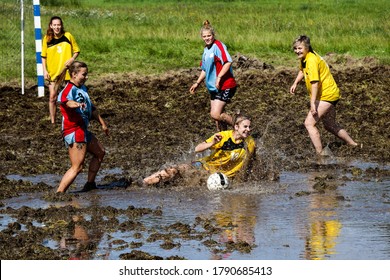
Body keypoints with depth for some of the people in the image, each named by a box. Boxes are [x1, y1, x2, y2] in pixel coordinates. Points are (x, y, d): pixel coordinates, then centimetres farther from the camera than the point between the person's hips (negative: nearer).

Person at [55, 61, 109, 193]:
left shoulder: (83, 88, 14)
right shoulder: (69, 89, -17)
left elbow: (91, 107, 27)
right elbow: (63, 99, -42)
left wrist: (102, 123, 32)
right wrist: (75, 104, -63)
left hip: (83, 131, 10)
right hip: (74, 131, -10)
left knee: (100, 152, 26)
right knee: (77, 167, -15)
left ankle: (90, 184, 36)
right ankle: (59, 193, -18)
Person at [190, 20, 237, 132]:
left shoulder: (218, 46, -13)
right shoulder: (206, 50, 15)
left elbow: (228, 62, -24)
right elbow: (205, 70, 27)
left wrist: (219, 77, -26)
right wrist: (197, 83, 22)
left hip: (225, 86, -9)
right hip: (213, 87, 9)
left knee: (215, 114, -16)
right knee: (218, 115, 12)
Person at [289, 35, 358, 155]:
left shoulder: (312, 60, -23)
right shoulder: (304, 57, 8)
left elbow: (315, 82, -29)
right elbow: (302, 70, 30)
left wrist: (313, 103, -32)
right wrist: (295, 83, 14)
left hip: (326, 95, -11)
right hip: (331, 94, 11)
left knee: (309, 123, -17)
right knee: (330, 126, 25)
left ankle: (321, 154, -18)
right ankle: (354, 145, 36)